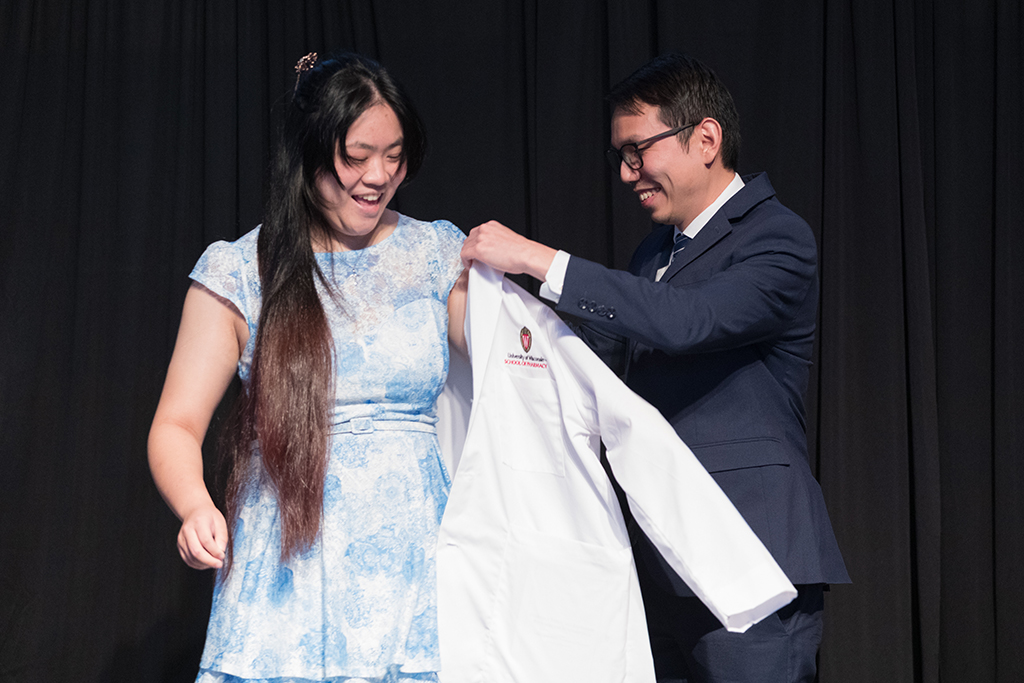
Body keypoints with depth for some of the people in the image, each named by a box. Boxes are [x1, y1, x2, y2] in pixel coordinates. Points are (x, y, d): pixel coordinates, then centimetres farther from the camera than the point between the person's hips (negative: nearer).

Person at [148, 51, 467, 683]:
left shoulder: (438, 254, 7)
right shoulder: (241, 270, 1)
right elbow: (177, 425, 1)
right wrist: (196, 507, -20)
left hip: (414, 566, 2)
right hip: (291, 576, -1)